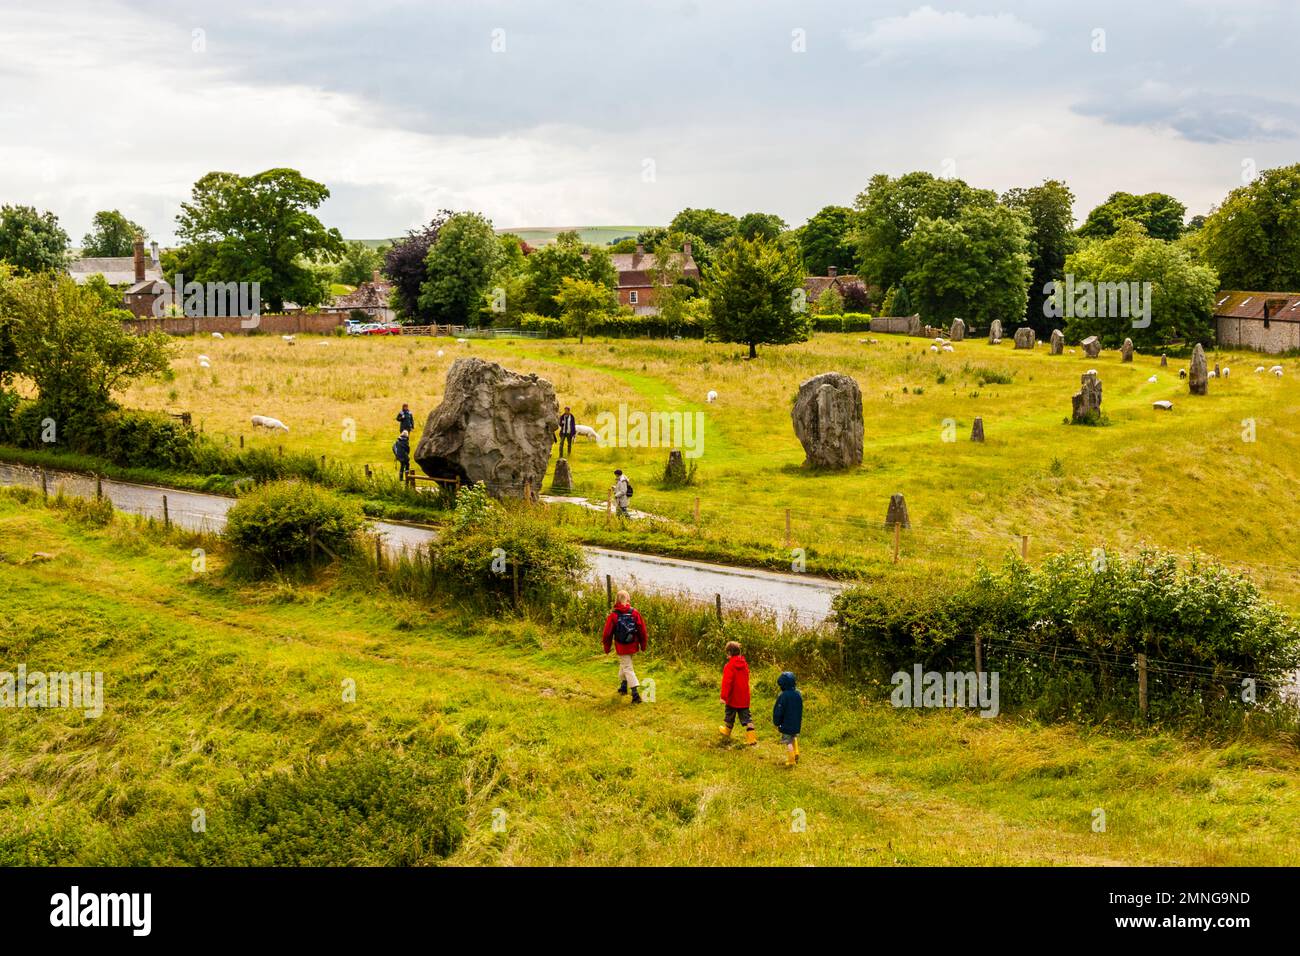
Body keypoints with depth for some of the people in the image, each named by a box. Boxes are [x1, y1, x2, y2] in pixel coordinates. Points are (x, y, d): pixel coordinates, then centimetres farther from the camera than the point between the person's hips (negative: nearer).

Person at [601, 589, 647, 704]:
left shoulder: (613, 615, -12)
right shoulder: (635, 612, -6)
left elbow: (607, 632, -5)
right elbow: (642, 630, 0)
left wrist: (607, 647, 9)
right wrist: (643, 645, 14)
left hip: (621, 647, -3)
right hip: (633, 646, 3)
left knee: (627, 669, -1)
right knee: (624, 664, 26)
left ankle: (635, 694, -12)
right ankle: (623, 686, 36)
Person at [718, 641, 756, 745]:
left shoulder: (729, 666, -19)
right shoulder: (744, 664, 2)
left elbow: (726, 682, -23)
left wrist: (724, 696, -20)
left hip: (733, 698, -5)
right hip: (744, 698, 5)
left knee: (730, 714, 19)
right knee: (746, 716, 5)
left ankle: (727, 730, 39)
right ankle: (751, 735, -6)